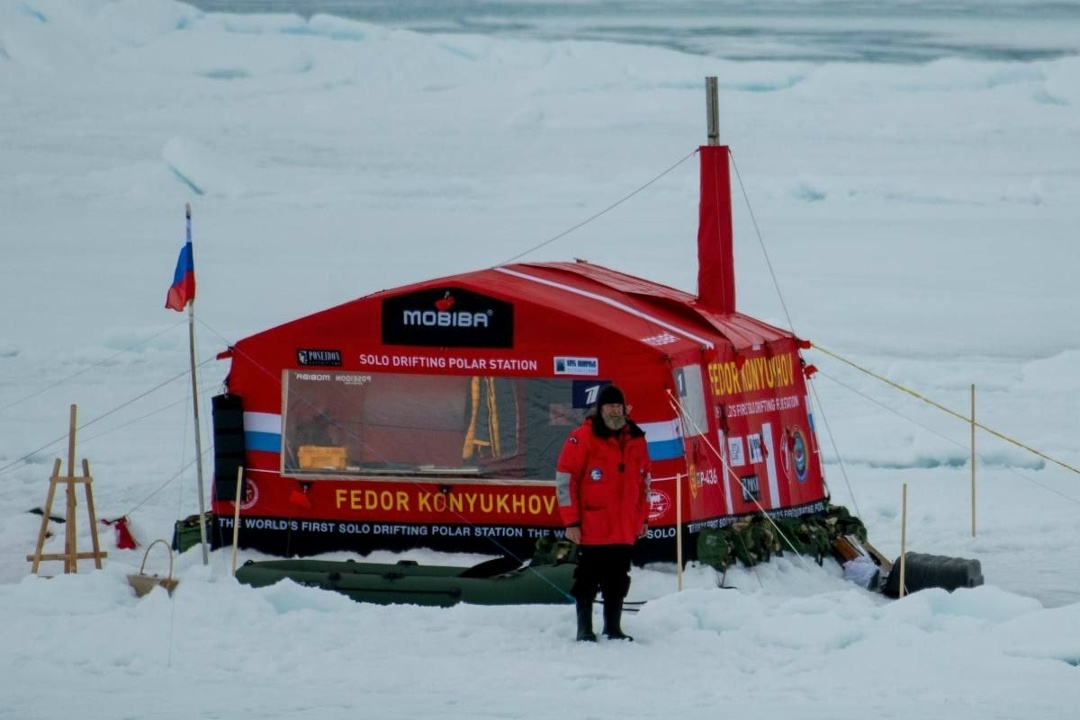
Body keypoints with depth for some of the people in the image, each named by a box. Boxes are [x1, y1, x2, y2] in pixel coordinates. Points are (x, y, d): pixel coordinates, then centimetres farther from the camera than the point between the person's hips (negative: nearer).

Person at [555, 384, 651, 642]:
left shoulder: (635, 440, 9)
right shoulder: (582, 438, -7)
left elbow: (644, 480, 20)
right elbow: (565, 480, -7)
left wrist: (643, 518, 17)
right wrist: (571, 521, -10)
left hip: (625, 531, 5)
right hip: (592, 530, -5)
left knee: (617, 582, 9)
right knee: (588, 581, 0)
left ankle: (613, 627, 18)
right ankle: (584, 629, 7)